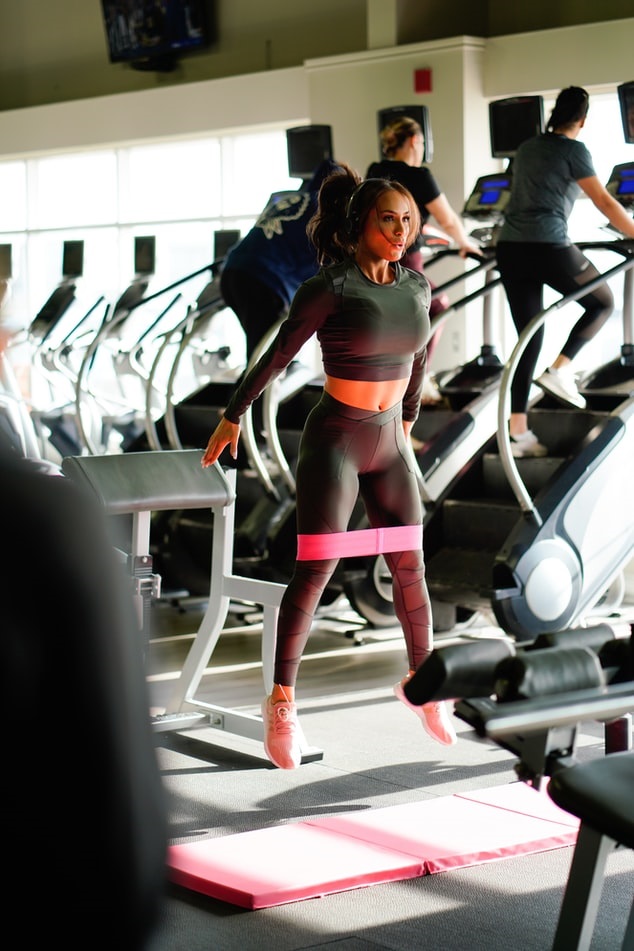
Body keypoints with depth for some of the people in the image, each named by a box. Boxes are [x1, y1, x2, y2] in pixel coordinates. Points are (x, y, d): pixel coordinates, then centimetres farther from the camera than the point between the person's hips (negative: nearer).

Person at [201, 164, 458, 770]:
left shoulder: (417, 286, 2)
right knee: (314, 572, -5)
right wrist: (232, 418, 0)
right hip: (335, 440, -5)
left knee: (410, 568, 10)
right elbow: (277, 356, -7)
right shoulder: (328, 287, -14)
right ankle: (281, 703, 5)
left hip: (389, 443, 5)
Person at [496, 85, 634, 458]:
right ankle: (560, 371, 2)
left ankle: (518, 432, 3)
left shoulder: (527, 148, 19)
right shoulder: (573, 150, -1)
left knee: (529, 338, 9)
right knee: (602, 302, 18)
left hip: (510, 248, 6)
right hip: (549, 248, -6)